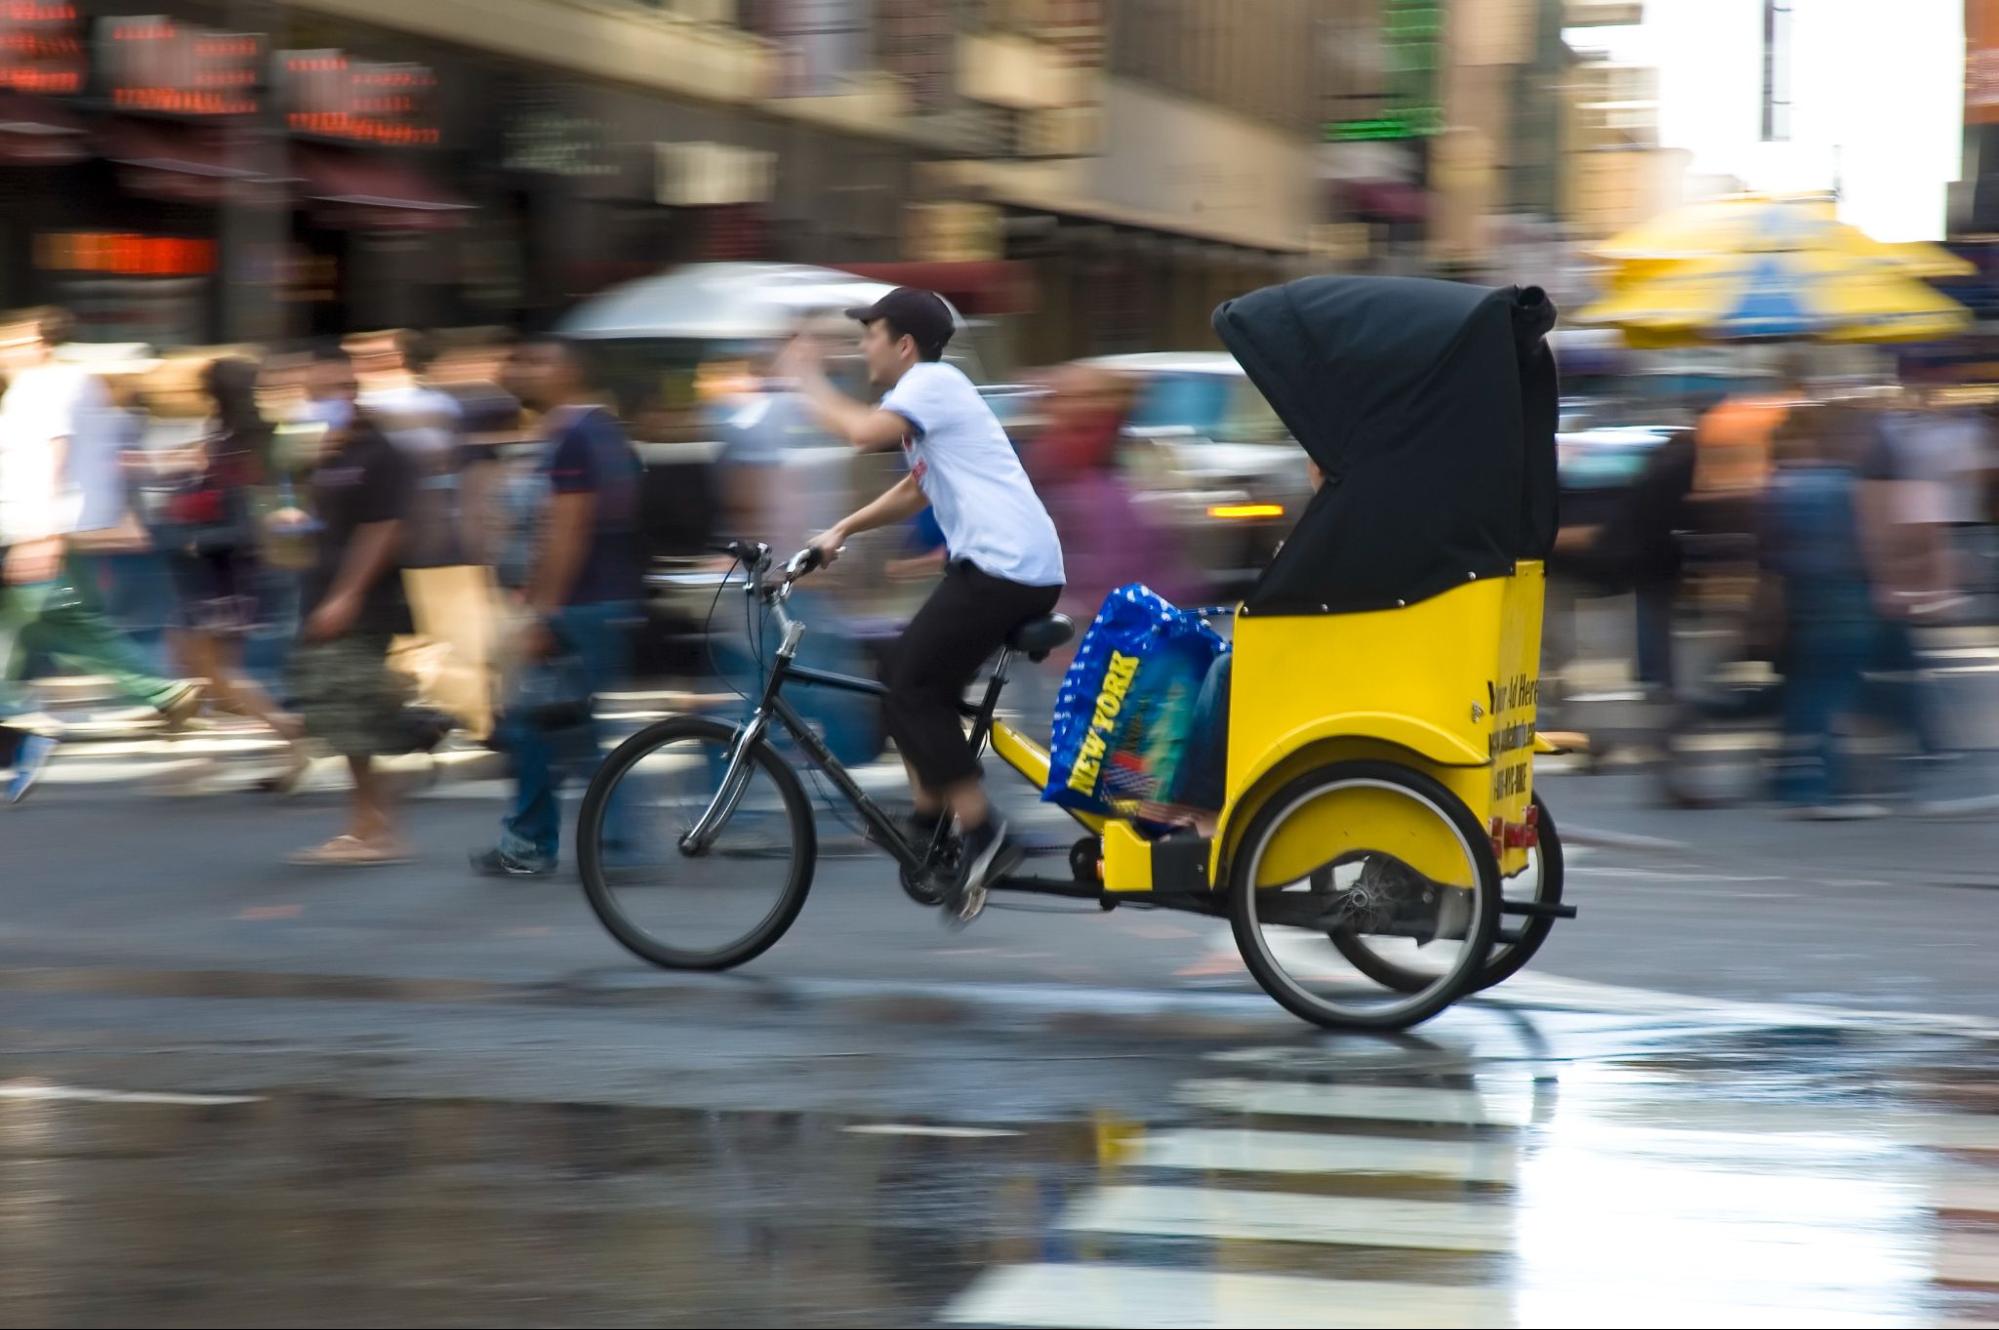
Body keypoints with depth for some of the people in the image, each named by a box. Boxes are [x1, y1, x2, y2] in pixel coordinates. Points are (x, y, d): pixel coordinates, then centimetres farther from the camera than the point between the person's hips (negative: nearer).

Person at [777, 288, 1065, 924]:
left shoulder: (933, 383, -8)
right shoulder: (933, 392, 24)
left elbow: (864, 431, -25)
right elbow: (916, 492, 29)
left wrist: (808, 378, -10)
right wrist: (842, 530, 18)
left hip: (1003, 566, -10)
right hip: (1028, 568, 10)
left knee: (913, 687, -9)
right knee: (908, 681, 15)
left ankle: (982, 836, -10)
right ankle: (930, 821, 17)